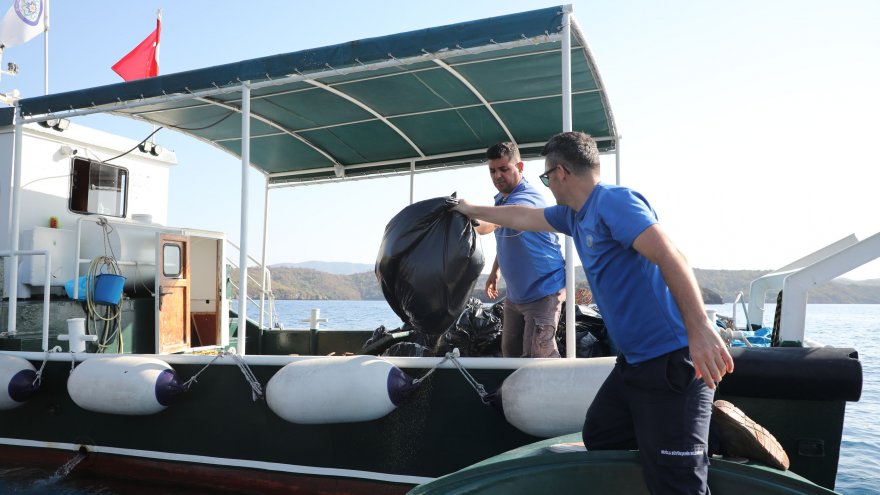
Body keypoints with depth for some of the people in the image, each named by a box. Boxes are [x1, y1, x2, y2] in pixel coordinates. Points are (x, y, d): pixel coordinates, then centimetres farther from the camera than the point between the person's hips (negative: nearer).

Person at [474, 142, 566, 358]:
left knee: (538, 357, -10)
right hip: (515, 293, 9)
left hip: (543, 291, -9)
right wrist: (495, 272, 16)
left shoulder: (527, 197, -23)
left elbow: (489, 223, -44)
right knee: (510, 352, 14)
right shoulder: (501, 198, 8)